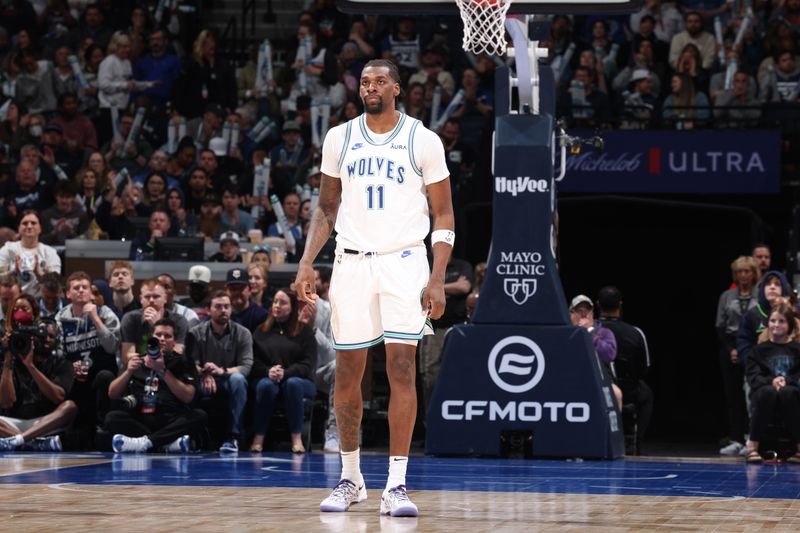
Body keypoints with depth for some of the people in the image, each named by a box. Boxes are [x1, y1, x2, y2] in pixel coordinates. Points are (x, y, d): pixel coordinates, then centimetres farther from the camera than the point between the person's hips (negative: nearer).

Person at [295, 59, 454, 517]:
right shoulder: (339, 138, 7)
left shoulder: (423, 141, -2)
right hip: (351, 262, 3)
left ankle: (397, 484, -9)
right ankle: (351, 478, 20)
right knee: (348, 372, 5)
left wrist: (438, 279, -9)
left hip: (404, 261, -3)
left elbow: (444, 216, 1)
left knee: (402, 367, -11)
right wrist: (307, 263, 2)